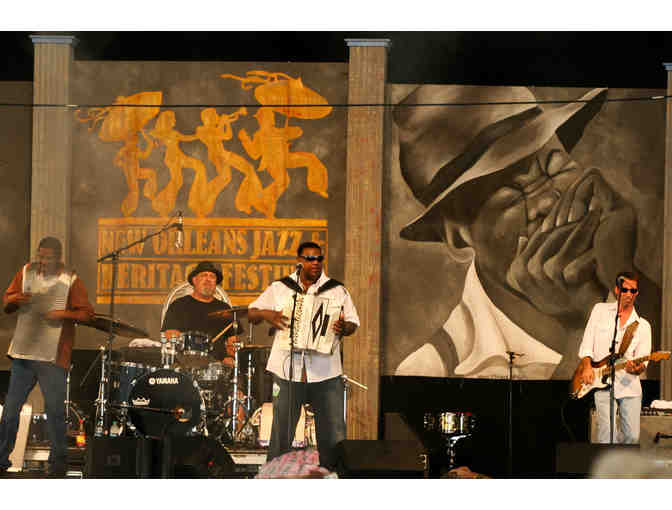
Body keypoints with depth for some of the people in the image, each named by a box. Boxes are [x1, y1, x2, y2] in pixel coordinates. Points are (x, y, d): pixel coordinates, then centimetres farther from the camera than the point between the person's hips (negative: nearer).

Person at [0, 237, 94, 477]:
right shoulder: (26, 272, 8)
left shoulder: (71, 281, -2)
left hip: (53, 357, -3)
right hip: (23, 353, 4)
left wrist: (64, 314, -18)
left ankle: (58, 463, 8)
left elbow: (87, 313, -2)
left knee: (55, 409, -2)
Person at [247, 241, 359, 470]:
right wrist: (266, 314, -9)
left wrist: (343, 328, -14)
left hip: (326, 373, 0)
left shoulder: (337, 290, 8)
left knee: (333, 436, 0)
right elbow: (251, 314, 13)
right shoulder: (279, 288, 8)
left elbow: (353, 323, 9)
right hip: (287, 372, 0)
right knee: (281, 433, 4)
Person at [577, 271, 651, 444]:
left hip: (629, 385, 2)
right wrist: (587, 366, -8)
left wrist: (637, 368, -22)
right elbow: (587, 343, 8)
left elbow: (642, 360, 1)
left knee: (632, 436, -1)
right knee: (607, 431, -15)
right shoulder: (600, 310, 9)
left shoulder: (643, 326, 10)